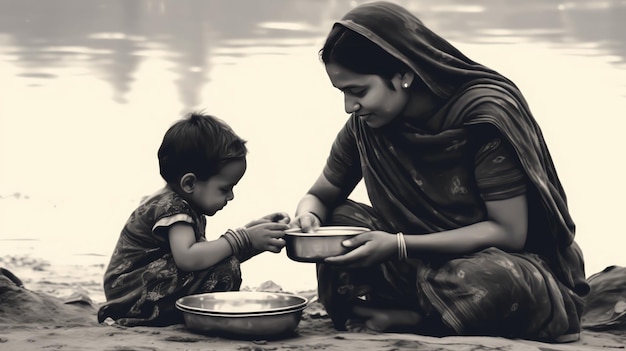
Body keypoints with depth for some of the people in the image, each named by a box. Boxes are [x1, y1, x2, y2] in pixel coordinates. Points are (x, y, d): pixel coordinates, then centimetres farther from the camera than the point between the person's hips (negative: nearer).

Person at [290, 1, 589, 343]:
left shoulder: (485, 113, -22)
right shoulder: (364, 126, -5)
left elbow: (509, 233, -21)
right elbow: (320, 196, 10)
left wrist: (399, 246, -27)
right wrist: (307, 218, -18)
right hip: (429, 261, 5)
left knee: (495, 282, -40)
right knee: (335, 221, -14)